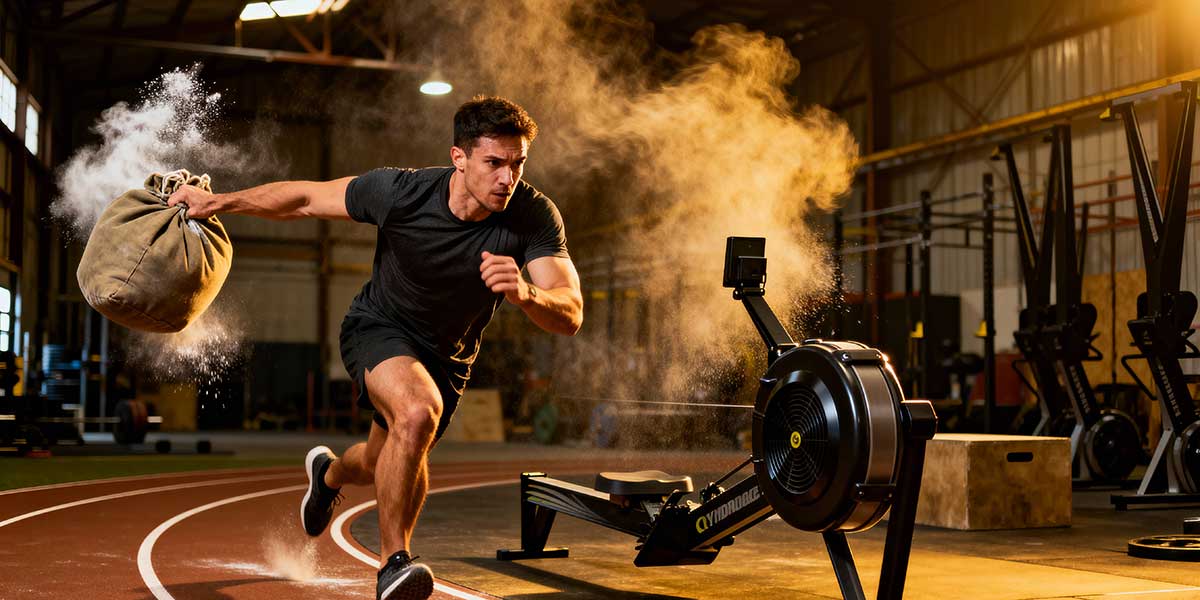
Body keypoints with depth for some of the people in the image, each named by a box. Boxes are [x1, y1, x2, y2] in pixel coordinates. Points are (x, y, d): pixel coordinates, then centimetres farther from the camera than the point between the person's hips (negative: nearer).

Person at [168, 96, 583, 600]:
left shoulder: (534, 217, -27)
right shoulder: (401, 191, -29)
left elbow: (570, 317, -33)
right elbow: (306, 199, -13)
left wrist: (525, 294, -54)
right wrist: (220, 201, -14)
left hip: (448, 356, 4)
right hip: (378, 327, -3)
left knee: (389, 466, 21)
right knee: (418, 412, -36)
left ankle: (331, 472, 60)